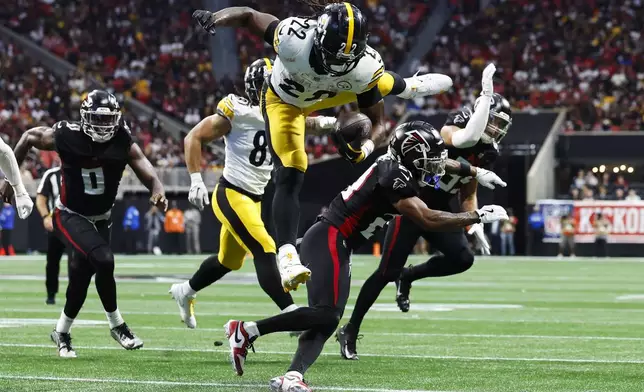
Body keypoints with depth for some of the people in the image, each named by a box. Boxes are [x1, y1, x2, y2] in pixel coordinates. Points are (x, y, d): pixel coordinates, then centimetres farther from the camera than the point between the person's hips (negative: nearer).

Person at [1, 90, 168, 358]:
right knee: (103, 260, -25)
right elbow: (28, 137, -1)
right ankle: (116, 325, -9)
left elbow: (148, 174, -19)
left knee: (81, 280, 7)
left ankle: (61, 333, 30)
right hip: (70, 217, -4)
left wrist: (158, 193, -43)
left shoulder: (123, 143, -13)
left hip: (100, 220, 4)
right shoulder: (66, 137, -18)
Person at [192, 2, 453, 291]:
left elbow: (377, 123, -24)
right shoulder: (294, 38, -44)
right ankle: (287, 254, -18)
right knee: (290, 177, -16)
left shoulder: (365, 68, -35)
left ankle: (408, 87, 59)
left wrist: (364, 149, -46)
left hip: (327, 95, 3)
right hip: (284, 101, -3)